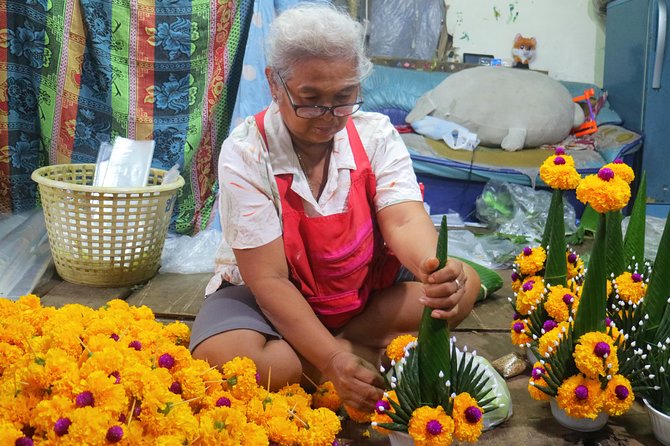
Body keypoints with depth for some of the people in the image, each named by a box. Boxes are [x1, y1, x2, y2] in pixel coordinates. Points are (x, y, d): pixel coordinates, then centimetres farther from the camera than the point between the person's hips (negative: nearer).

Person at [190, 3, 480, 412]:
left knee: (462, 285, -15)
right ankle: (367, 355, -18)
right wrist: (333, 360, -34)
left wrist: (435, 269, -47)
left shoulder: (376, 134, -10)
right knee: (222, 357, -34)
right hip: (269, 297, -3)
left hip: (363, 291, 3)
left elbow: (403, 220, -22)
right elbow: (269, 279, -23)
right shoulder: (245, 153, -21)